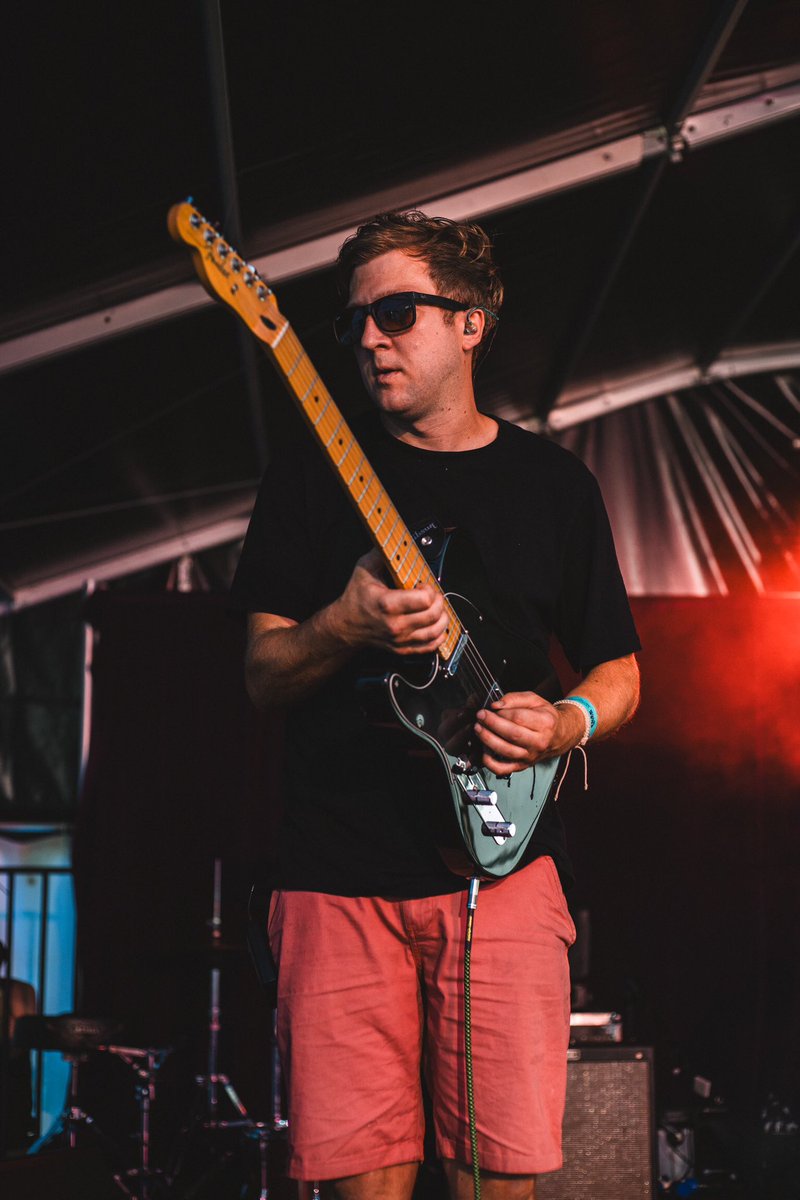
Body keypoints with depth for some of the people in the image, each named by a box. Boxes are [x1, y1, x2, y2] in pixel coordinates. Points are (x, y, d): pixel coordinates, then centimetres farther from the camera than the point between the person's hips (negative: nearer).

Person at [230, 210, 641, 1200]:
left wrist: (566, 723, -5)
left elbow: (620, 672, 18)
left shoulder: (554, 484, 13)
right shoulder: (312, 474, 10)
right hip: (339, 867, 0)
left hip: (502, 854, 0)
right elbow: (262, 675, 8)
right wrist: (345, 627, -13)